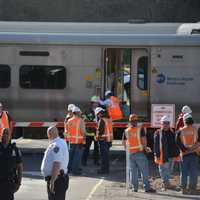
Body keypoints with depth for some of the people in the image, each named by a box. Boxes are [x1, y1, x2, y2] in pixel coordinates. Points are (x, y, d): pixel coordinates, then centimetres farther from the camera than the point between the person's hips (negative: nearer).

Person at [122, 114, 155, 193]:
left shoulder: (126, 131, 4)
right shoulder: (140, 130, -8)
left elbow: (124, 142, 8)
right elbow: (143, 140, -13)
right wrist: (145, 148, 2)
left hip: (130, 153, 4)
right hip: (139, 152, -4)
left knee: (133, 171, 12)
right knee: (144, 171, 0)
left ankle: (135, 187, 12)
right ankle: (147, 187, -2)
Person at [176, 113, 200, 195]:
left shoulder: (181, 131, -2)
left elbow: (178, 142, -7)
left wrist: (184, 150, -4)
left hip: (184, 154, 0)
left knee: (184, 172, 8)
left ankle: (184, 188, 7)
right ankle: (192, 189, 1)